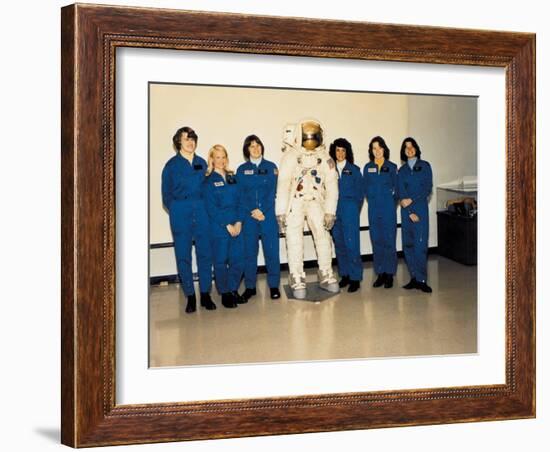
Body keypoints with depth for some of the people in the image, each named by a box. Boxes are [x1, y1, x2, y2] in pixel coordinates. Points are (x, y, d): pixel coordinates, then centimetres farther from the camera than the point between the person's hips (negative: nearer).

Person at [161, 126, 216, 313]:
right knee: (183, 256, 1)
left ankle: (205, 294, 12)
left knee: (205, 254, 1)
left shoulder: (202, 163, 9)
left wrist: (205, 209, 3)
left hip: (201, 213, 2)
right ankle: (190, 296, 10)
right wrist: (176, 211, 1)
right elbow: (166, 195, 5)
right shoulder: (172, 165, 1)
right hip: (180, 215, -2)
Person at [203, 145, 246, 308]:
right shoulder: (209, 181, -2)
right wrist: (227, 225, -12)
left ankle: (233, 291, 18)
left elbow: (239, 201, 8)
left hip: (237, 226, 4)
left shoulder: (233, 178, 12)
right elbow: (211, 208, -8)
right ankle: (225, 294, 12)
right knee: (221, 261, 1)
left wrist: (239, 222, -5)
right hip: (219, 228, -4)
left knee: (238, 260, 3)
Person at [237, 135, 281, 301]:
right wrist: (253, 211, -11)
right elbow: (241, 194, 2)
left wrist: (263, 211, -11)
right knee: (249, 252, 2)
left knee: (272, 251, -2)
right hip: (248, 217, 0)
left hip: (268, 215, 0)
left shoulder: (271, 167, 6)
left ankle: (274, 286, 8)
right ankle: (250, 287, 11)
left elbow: (272, 192, 0)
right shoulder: (242, 170, 8)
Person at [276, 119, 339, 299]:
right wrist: (281, 212, -16)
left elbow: (331, 185, -1)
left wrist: (330, 211, -6)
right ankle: (297, 281, 2)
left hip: (315, 202, 3)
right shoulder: (291, 156, -11)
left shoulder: (325, 157, -2)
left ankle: (326, 276, 13)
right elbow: (283, 184, -13)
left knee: (324, 238, -2)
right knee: (295, 242, -7)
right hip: (294, 203, -3)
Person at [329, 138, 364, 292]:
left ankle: (355, 278, -6)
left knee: (351, 243, -9)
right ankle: (345, 275, 14)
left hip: (350, 210, -3)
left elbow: (360, 192, 8)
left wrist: (355, 209, 2)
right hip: (334, 210, 3)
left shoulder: (354, 170, 6)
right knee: (339, 243, 5)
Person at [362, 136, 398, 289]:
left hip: (388, 208, -2)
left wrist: (392, 201, 1)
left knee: (389, 240, -3)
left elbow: (397, 187, 5)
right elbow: (365, 188, 11)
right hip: (374, 209, 3)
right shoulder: (368, 168, 7)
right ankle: (380, 273, 13)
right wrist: (372, 200, 3)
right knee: (376, 241, 5)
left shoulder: (392, 167, 1)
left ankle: (389, 274, 5)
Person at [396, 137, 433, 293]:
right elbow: (400, 193, 5)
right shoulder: (401, 171, 12)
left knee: (420, 244, -9)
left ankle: (421, 279, -8)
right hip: (406, 210, 3)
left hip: (421, 208, -3)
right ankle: (414, 278, 7)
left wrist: (411, 199, -13)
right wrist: (410, 212, -7)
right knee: (408, 244, 1)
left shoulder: (425, 166, 6)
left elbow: (427, 188, -3)